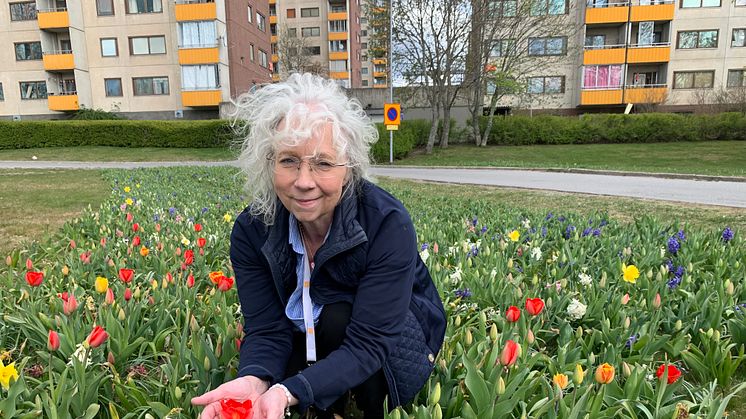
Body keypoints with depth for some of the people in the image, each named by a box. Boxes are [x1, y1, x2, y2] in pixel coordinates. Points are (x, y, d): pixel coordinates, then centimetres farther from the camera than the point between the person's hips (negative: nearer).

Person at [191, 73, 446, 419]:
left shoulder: (388, 224, -31)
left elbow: (368, 343, -31)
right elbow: (267, 330, -18)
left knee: (337, 318, -32)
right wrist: (253, 380, -40)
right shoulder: (251, 230, -18)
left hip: (399, 340, -2)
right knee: (263, 380, -24)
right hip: (313, 346, 3)